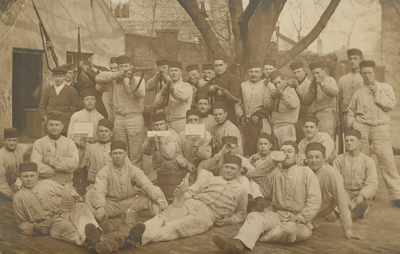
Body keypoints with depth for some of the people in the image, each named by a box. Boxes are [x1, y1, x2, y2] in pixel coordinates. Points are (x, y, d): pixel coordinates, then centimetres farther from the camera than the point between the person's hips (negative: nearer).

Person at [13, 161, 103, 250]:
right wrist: (35, 228, -5)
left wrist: (73, 200, -5)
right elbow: (22, 223, 18)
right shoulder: (18, 198, 16)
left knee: (81, 207, -33)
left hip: (67, 212, 3)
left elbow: (69, 193, 22)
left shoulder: (48, 184, 21)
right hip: (55, 224, -2)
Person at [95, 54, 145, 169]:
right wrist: (117, 74, -11)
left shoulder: (138, 79, 4)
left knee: (136, 153, -6)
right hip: (119, 119, 3)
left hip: (135, 118, -3)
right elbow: (98, 78, -4)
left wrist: (131, 79, -27)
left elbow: (140, 94, -14)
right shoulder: (115, 79, 9)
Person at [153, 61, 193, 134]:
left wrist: (172, 90, -40)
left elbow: (182, 96, -21)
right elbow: (156, 104, 5)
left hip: (181, 122, -4)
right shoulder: (165, 87, 17)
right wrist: (164, 93, -13)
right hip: (167, 124, 4)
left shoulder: (186, 86, 3)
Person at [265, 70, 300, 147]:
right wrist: (272, 96, -5)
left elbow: (294, 104, -19)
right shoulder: (274, 91, 20)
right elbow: (267, 107, 10)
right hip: (274, 127, 6)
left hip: (286, 126, -6)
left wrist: (282, 94, -25)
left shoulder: (291, 90, 1)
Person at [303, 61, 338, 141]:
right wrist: (311, 91, 1)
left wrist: (321, 83, -24)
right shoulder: (313, 83, 22)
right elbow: (306, 102, 18)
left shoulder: (330, 80, 4)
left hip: (327, 115, -6)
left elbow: (335, 91, -20)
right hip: (315, 117, 6)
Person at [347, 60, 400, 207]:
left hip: (380, 128, -2)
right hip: (361, 128, 2)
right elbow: (351, 110, 22)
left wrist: (377, 93, -5)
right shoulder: (358, 92, 14)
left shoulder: (385, 88, 10)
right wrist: (352, 123, 8)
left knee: (387, 160, -9)